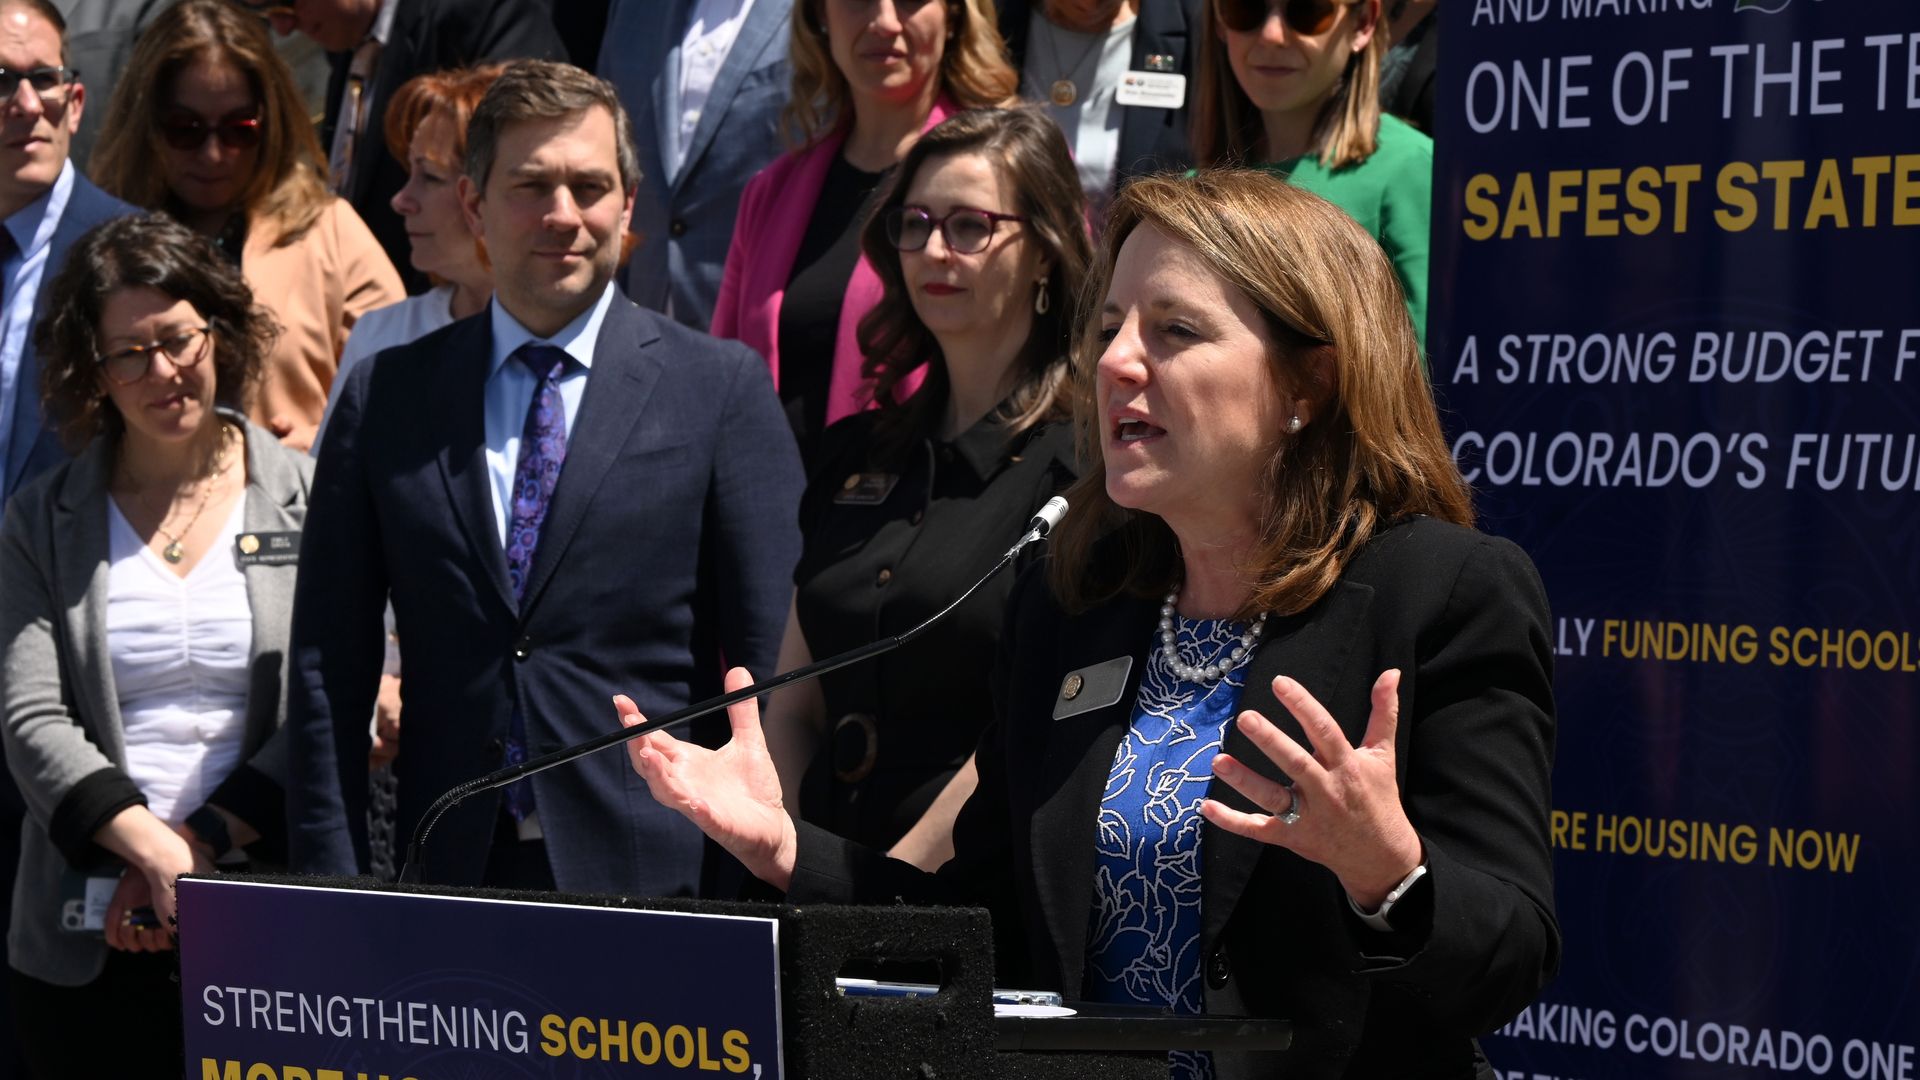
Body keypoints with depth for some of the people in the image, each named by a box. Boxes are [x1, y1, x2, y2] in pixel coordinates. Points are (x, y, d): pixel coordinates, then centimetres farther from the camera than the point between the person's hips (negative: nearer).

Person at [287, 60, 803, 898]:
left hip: (651, 875, -2)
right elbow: (330, 667, 9)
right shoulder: (385, 399, 10)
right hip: (453, 870, 2)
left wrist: (752, 889, -7)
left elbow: (770, 665, 0)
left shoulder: (722, 389, 3)